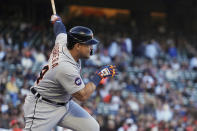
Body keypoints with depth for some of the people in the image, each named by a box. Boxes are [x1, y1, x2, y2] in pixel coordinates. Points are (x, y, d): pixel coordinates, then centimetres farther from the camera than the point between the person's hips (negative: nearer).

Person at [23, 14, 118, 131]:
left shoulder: (63, 41, -7)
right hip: (43, 107, -10)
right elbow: (82, 96, -24)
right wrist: (99, 76, -15)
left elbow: (60, 30, 19)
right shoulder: (66, 68, -31)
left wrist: (56, 19, 42)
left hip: (64, 103, 10)